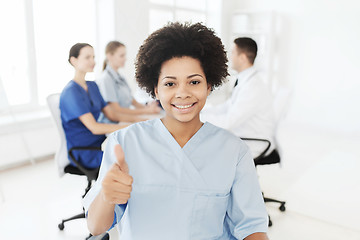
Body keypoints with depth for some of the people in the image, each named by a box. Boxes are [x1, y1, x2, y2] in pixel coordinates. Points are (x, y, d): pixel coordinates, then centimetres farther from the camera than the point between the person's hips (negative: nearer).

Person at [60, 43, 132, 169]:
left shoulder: (92, 86, 14)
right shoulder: (71, 92, -15)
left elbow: (111, 114, 13)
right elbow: (94, 127, -21)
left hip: (99, 142, 8)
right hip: (83, 152, -8)